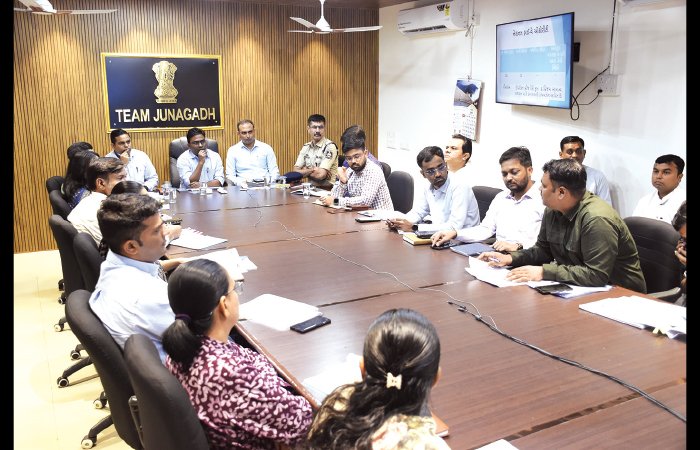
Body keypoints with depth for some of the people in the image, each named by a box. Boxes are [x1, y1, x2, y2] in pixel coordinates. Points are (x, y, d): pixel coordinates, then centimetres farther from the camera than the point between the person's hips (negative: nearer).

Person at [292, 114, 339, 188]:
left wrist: (305, 171, -3)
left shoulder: (330, 146, -11)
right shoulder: (306, 147, 9)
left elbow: (320, 175, -20)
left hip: (327, 188, -4)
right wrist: (313, 170, -11)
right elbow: (296, 171, 4)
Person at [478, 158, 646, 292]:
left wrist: (543, 272, -28)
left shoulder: (597, 220, -26)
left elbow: (596, 275, -29)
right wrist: (510, 258, -4)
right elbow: (543, 250, 13)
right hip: (578, 289, 8)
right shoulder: (552, 210, 1)